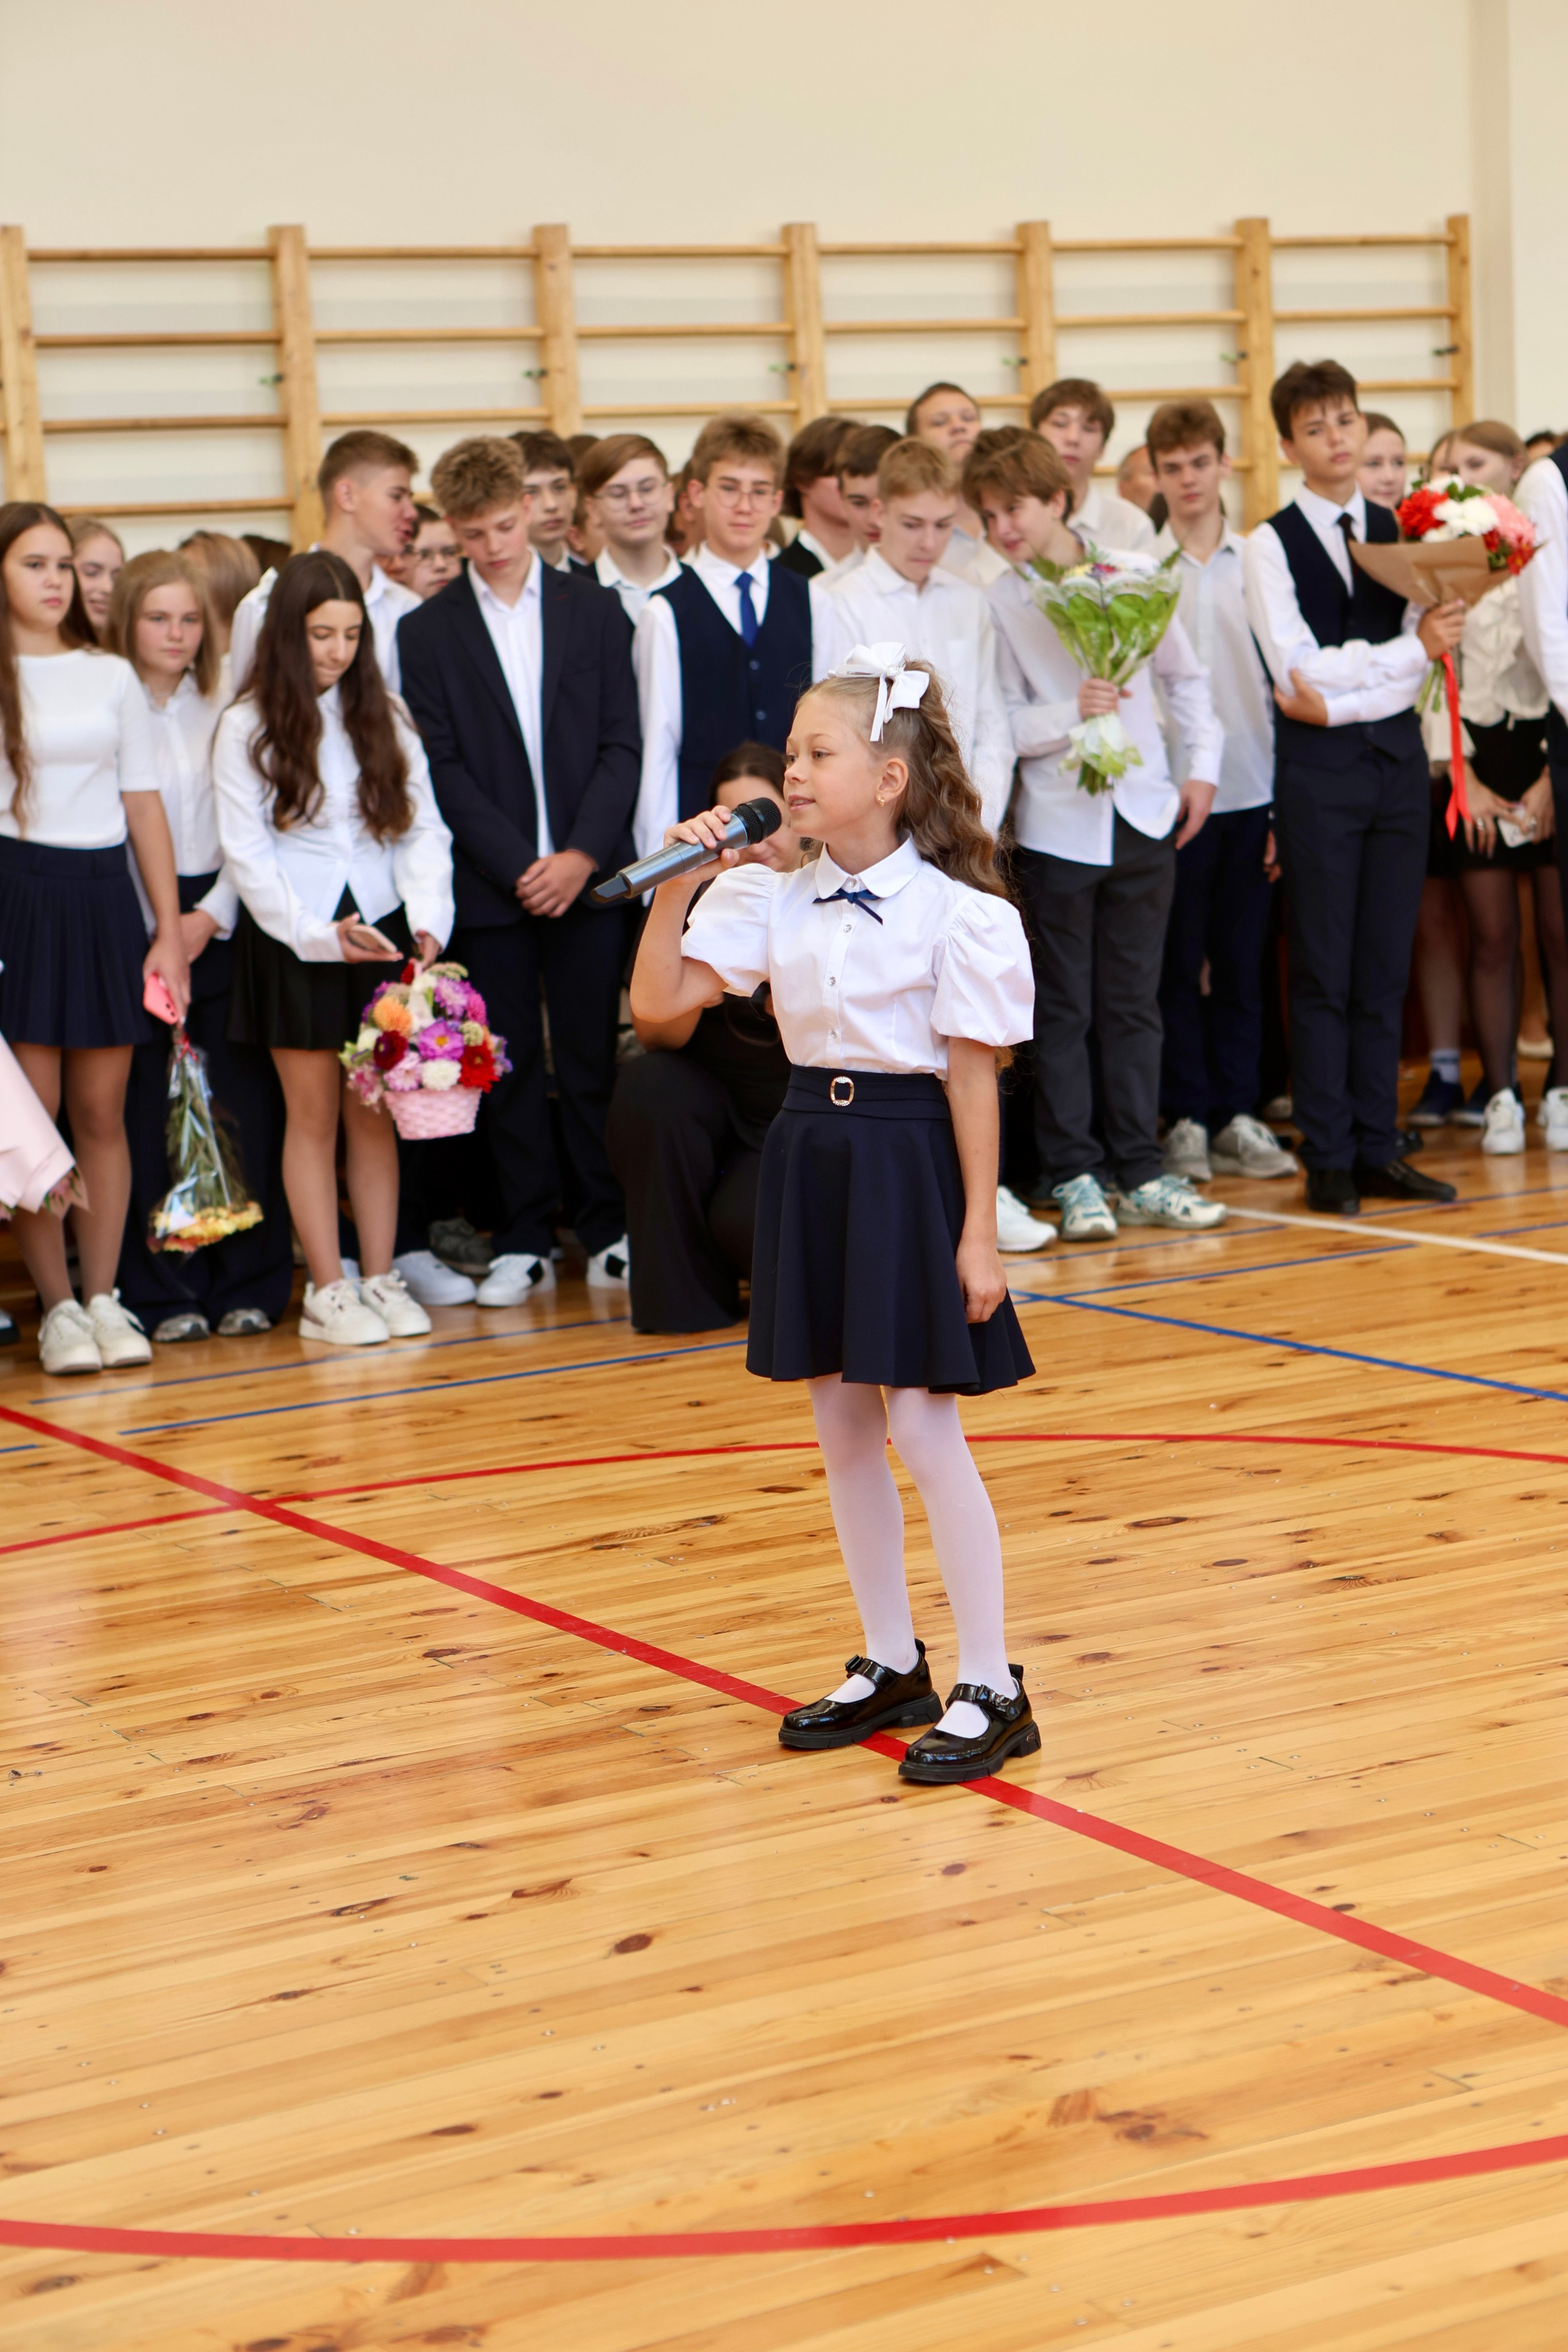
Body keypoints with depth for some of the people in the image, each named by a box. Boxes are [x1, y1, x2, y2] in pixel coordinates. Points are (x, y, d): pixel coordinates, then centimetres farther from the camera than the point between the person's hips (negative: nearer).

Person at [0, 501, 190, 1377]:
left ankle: (104, 1298, 11)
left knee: (102, 1112, 4)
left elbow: (146, 809, 11)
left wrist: (170, 931, 6)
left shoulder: (111, 677, 12)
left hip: (103, 895, 3)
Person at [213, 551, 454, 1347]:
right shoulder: (247, 727, -3)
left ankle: (380, 1280, 10)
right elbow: (246, 853, -6)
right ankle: (327, 1291, 5)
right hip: (293, 943, -3)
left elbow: (423, 828, 5)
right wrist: (322, 933, -15)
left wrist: (428, 919, -10)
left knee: (375, 1114, 5)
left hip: (381, 931, 3)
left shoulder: (384, 716, 8)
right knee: (313, 1115, 1)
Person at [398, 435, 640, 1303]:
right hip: (489, 883, 0)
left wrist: (583, 855, -9)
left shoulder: (593, 609, 7)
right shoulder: (428, 630, 4)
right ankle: (525, 1240, 11)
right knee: (508, 1065, 4)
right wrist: (518, 865, -10)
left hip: (586, 873, 0)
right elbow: (442, 768, -1)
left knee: (592, 1060, 2)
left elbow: (621, 745, 3)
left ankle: (609, 1228, 11)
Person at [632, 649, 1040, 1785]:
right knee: (842, 1425, 12)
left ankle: (991, 1691, 4)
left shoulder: (956, 913, -11)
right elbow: (658, 1002, 0)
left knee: (922, 1425, -6)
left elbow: (972, 1075, -11)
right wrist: (675, 885, -10)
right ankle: (892, 1665, 26)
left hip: (908, 1159, -6)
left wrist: (978, 1232, -12)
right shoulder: (773, 900, 3)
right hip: (810, 1148, 6)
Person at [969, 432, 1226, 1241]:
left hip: (1143, 814, 2)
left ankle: (1140, 1171, 15)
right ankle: (1074, 1175, 11)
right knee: (1063, 1009, 3)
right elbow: (1002, 722, -6)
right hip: (1057, 824, -2)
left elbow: (1185, 676, 14)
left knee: (1134, 1001, 8)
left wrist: (1201, 766, 8)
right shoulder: (998, 603, -5)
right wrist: (1071, 712, -21)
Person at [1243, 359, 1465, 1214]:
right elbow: (1296, 669, -12)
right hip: (1319, 768, -4)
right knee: (1323, 973, -1)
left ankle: (1379, 1150, 12)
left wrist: (1338, 694, -15)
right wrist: (1411, 647, -15)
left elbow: (1419, 659, 4)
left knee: (1385, 968, 7)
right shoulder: (1271, 544, -2)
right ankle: (1329, 1160, 6)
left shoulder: (1396, 531, 10)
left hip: (1396, 757, 4)